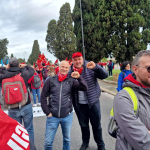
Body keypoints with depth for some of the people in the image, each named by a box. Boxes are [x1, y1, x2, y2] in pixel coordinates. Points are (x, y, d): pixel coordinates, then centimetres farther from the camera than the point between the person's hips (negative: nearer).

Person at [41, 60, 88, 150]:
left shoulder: (71, 81, -1)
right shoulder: (51, 80, -2)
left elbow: (85, 88, -9)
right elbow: (43, 96, 1)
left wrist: (79, 77, -22)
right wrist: (47, 112, -2)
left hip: (67, 116, 1)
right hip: (53, 116, 0)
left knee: (67, 139, 19)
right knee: (48, 142, 7)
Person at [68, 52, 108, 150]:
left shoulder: (91, 68, -9)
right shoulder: (70, 71, -3)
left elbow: (105, 75, -19)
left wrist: (96, 67, -34)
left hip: (93, 102, -2)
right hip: (79, 104, 2)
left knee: (96, 125, 14)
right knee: (83, 125, 20)